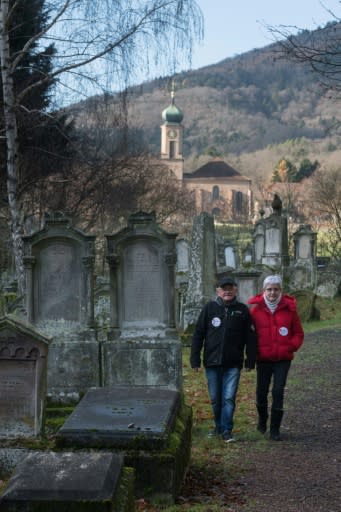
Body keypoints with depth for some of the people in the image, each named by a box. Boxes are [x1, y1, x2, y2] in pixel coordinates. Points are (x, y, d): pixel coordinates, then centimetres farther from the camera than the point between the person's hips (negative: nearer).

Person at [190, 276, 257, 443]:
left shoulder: (243, 310, 2)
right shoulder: (209, 308, 1)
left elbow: (250, 337, 6)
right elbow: (198, 334, 3)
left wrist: (250, 360, 2)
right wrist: (195, 359, -1)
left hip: (233, 363, -1)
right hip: (212, 362, 1)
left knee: (229, 398, -6)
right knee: (215, 398, 11)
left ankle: (227, 430, 3)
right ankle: (219, 426, 29)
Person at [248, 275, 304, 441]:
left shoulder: (289, 308, -2)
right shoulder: (256, 308, -3)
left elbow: (298, 333, 5)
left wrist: (291, 347, -8)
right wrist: (254, 350, -3)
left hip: (283, 359, -1)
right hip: (263, 358, 1)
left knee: (278, 391, -7)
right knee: (262, 391, 9)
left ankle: (275, 429, 2)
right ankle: (262, 419, 37)